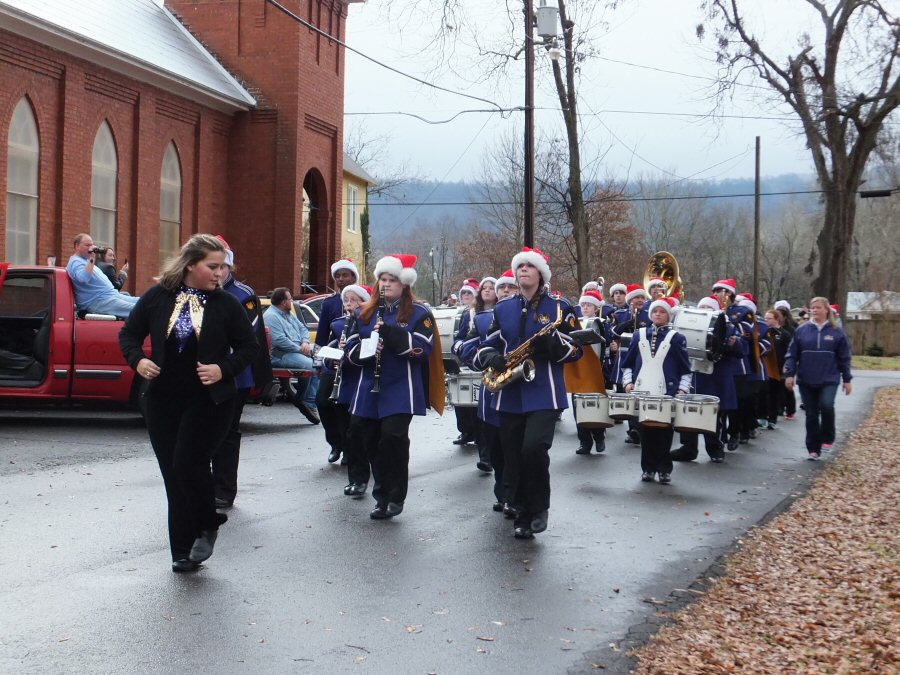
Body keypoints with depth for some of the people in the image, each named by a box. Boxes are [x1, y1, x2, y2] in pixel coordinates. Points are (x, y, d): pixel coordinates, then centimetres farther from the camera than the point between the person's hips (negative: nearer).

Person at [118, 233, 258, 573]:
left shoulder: (226, 304, -3)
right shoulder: (158, 297, 0)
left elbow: (248, 347, 4)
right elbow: (129, 334, 10)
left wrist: (224, 369, -12)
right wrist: (138, 360, -9)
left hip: (209, 401, -2)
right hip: (163, 400, 3)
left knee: (188, 464, -15)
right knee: (174, 475, 5)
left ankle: (206, 526, 11)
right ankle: (183, 551, 15)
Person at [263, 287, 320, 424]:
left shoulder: (289, 314, 21)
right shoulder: (271, 316, -11)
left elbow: (303, 328, 23)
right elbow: (280, 341, -22)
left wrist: (305, 342, 2)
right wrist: (300, 349, -17)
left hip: (298, 350, 10)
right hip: (280, 355, -10)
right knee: (308, 364, -30)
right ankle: (300, 400, -11)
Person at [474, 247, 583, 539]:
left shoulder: (559, 308, 2)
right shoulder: (502, 309, 13)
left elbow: (576, 349, 0)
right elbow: (487, 346, 15)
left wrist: (551, 343, -20)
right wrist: (493, 359, -9)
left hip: (544, 394, -4)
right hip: (511, 395, 4)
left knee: (534, 448, -20)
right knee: (513, 458, 4)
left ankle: (540, 507, 1)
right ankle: (522, 516, 16)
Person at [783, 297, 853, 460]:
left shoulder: (837, 332, 2)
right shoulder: (801, 330, 3)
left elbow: (844, 358, 6)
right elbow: (792, 355, 3)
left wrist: (847, 379, 5)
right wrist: (789, 374, -6)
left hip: (829, 379, -2)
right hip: (806, 380, 2)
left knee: (826, 406, -24)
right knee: (811, 415, 5)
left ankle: (827, 438, -1)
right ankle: (813, 448, 16)